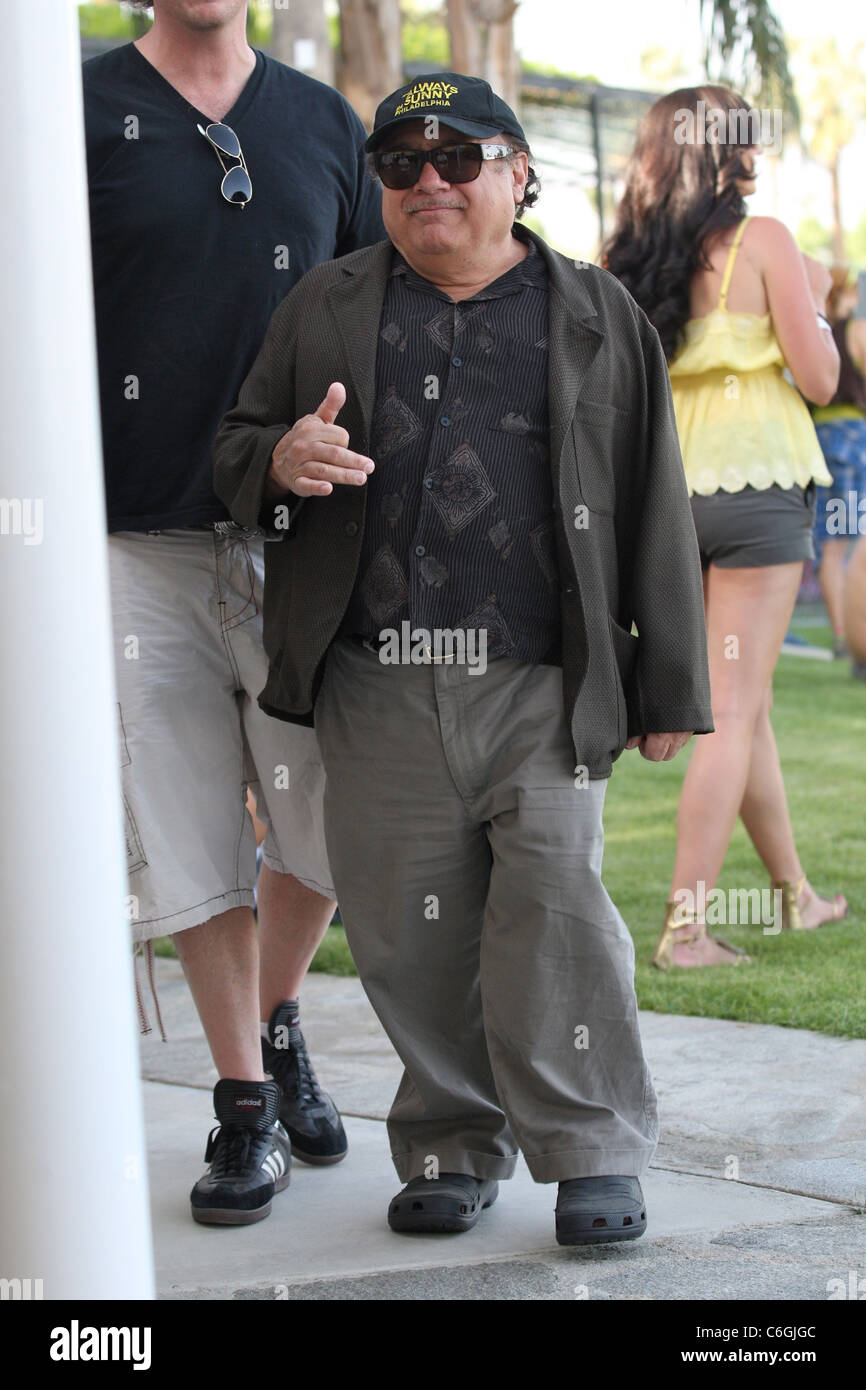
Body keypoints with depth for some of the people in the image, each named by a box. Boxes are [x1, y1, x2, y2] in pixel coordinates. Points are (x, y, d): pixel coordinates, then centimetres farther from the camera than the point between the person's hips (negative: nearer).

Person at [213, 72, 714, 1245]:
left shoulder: (598, 317, 9)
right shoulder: (324, 310, 13)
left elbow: (654, 512, 9)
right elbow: (237, 449, 15)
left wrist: (666, 688, 6)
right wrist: (282, 460, -11)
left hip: (544, 687, -2)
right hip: (378, 692, 2)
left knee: (555, 906, -9)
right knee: (407, 931, 4)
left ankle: (593, 1154, 4)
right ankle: (451, 1150, 19)